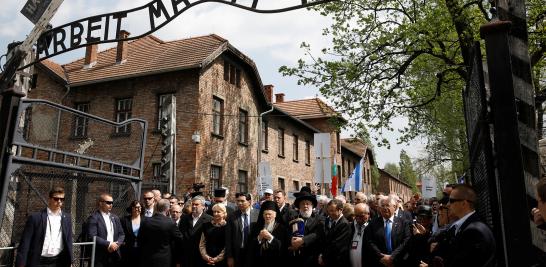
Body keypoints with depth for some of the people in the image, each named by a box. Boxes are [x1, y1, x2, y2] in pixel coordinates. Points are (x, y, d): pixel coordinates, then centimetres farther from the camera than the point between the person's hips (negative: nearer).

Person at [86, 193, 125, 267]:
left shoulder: (115, 217, 14)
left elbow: (122, 234, 15)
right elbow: (92, 237, -16)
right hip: (100, 256, -6)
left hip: (114, 256, 6)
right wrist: (108, 244, -17)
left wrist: (117, 244, -5)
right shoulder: (93, 218, -6)